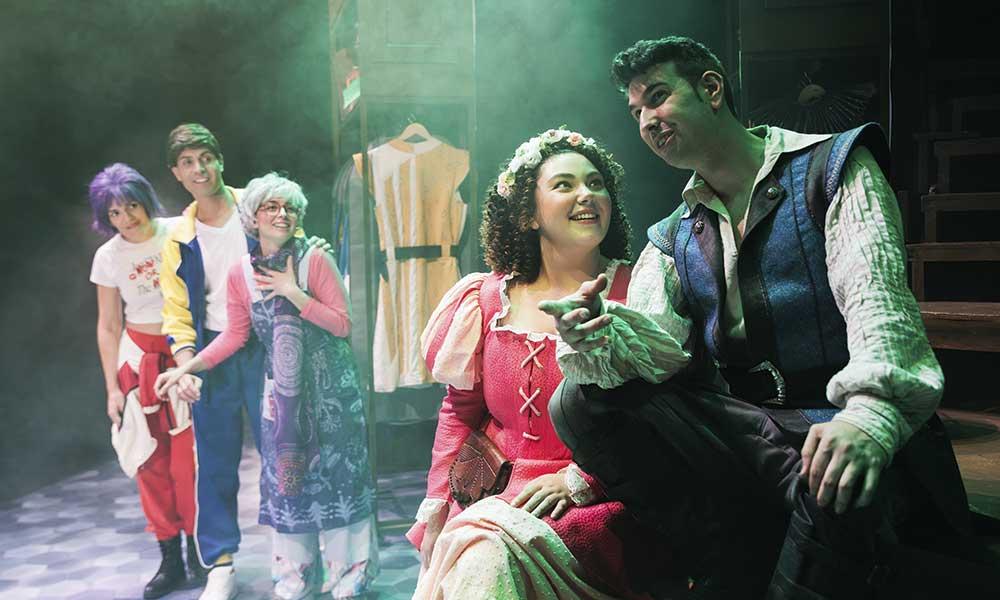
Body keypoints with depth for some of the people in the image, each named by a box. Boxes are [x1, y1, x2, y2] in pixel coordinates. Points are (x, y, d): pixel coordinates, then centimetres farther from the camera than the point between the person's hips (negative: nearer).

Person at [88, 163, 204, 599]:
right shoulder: (108, 257, 2)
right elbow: (108, 327, 8)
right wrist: (113, 388, 5)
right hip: (139, 358, 3)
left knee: (187, 460, -6)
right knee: (151, 463, 4)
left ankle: (198, 551, 12)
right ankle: (170, 559, 16)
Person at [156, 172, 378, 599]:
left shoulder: (315, 260, -11)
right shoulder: (240, 274, -2)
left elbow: (342, 324, -13)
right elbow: (234, 335, 5)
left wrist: (293, 293, -21)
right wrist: (188, 366, -2)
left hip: (329, 383, -3)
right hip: (282, 386, 3)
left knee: (334, 468, 3)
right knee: (286, 472, 9)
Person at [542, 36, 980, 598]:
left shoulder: (833, 167, 2)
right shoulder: (672, 240, 16)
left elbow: (876, 294, -15)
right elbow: (656, 343, -2)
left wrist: (872, 412, -35)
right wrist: (600, 334, -27)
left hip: (838, 424, -4)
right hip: (741, 435, 5)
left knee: (840, 484, -39)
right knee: (581, 401, -16)